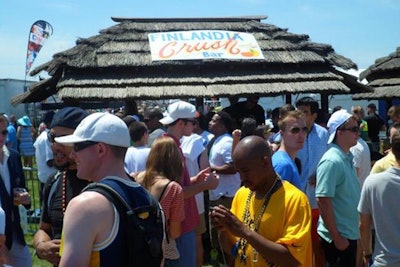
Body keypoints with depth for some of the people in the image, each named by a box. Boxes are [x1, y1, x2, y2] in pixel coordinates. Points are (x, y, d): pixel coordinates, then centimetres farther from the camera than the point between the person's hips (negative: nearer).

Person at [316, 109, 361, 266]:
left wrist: (356, 230, 15)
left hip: (350, 234, 8)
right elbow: (323, 201, -23)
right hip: (338, 237, -8)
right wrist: (336, 237, -20)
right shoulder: (331, 161, -20)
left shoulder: (348, 157, 6)